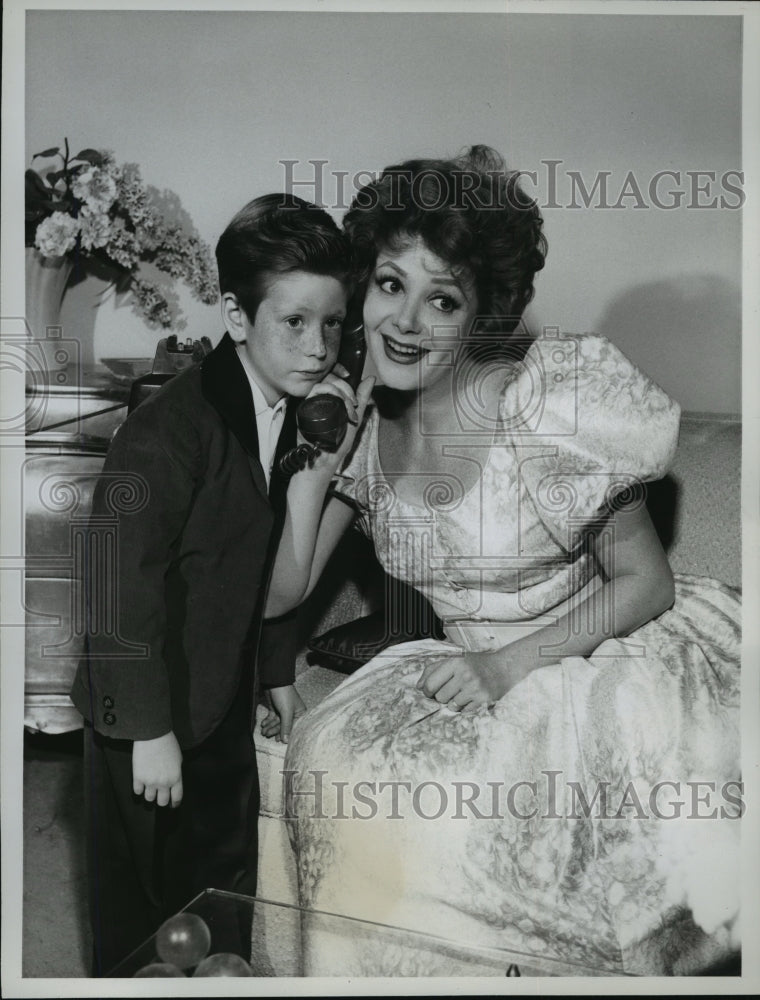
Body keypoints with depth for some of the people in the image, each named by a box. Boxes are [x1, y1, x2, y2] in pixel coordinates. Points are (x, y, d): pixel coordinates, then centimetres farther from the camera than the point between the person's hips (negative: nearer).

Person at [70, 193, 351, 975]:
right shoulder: (167, 431, -26)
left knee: (230, 890, 23)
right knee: (143, 907, 14)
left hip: (223, 698, 7)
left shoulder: (289, 418, -2)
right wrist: (149, 729, -20)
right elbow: (123, 583, -25)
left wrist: (278, 671, 11)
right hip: (147, 713, -7)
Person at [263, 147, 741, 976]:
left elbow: (646, 583, -10)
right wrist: (318, 469, -13)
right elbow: (280, 596, -2)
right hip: (469, 674, 5)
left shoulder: (550, 406, -17)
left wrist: (511, 664, -20)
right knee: (336, 757, -18)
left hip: (595, 662, -4)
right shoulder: (364, 425, -2)